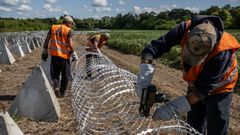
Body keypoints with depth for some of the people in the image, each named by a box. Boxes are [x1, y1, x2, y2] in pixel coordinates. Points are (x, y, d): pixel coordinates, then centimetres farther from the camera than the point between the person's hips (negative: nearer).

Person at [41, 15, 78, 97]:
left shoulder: (53, 27, 8)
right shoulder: (69, 30, -5)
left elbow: (46, 40, 8)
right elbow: (70, 44, -15)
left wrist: (44, 51, 16)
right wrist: (74, 54, -3)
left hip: (54, 54, 3)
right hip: (64, 55, -3)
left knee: (55, 73, 16)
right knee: (65, 75, 13)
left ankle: (55, 85, -11)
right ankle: (62, 93, 21)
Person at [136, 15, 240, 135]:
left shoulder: (222, 53, -38)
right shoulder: (185, 29, -29)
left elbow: (204, 89, -34)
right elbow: (157, 45, -28)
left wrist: (174, 108, -43)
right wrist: (144, 76, -41)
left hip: (218, 89, -4)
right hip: (195, 83, 4)